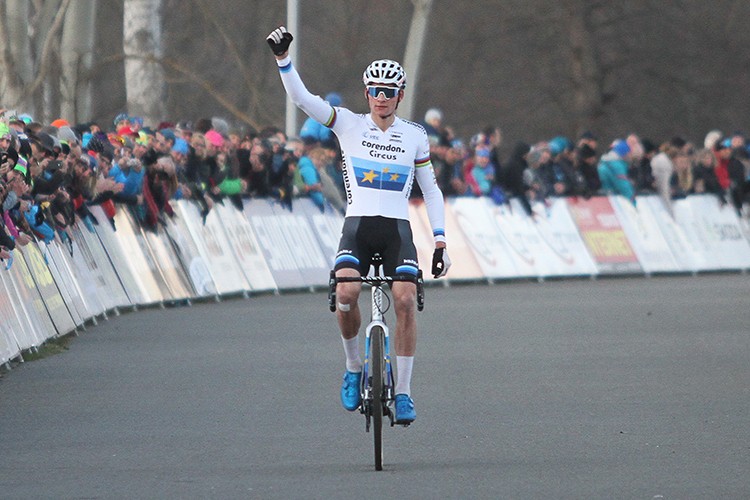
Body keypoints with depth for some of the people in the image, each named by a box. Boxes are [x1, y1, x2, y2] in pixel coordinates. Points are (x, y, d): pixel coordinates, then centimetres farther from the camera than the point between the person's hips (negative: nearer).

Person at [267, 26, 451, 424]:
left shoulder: (415, 136, 9)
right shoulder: (349, 125, 5)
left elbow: (431, 190, 14)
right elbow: (301, 97, -4)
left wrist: (440, 243, 7)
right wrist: (282, 57, -18)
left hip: (397, 228, 1)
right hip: (358, 225, -1)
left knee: (405, 300, -20)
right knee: (346, 292, -27)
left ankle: (403, 392, -10)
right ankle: (353, 368, -1)